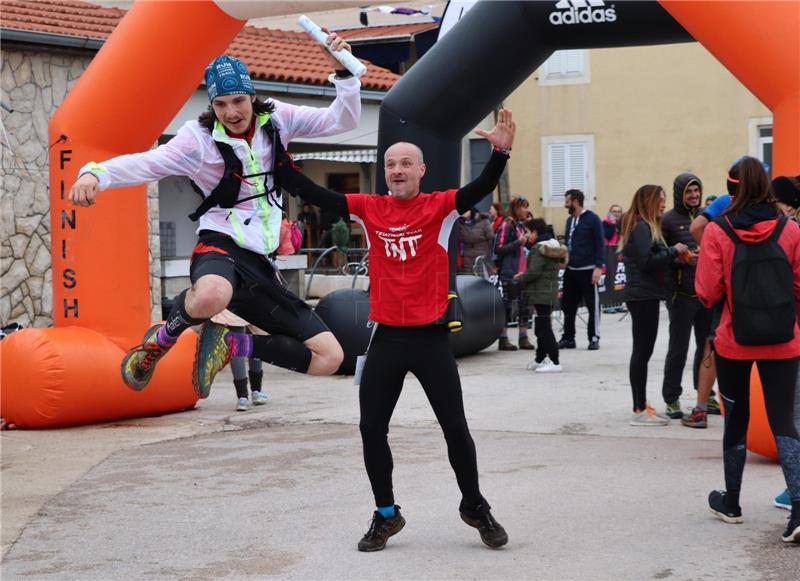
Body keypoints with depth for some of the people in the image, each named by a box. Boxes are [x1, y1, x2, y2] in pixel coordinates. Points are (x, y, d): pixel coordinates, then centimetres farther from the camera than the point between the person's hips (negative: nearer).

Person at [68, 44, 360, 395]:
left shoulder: (275, 119, 6)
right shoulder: (200, 138, -7)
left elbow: (342, 121, 5)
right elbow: (149, 163, -20)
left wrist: (345, 73, -11)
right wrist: (96, 174, -38)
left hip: (260, 263, 5)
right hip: (221, 247, -5)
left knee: (328, 358, -4)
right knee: (212, 296, -46)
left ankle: (227, 345, 9)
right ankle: (160, 340, -10)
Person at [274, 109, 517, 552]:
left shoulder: (439, 207, -4)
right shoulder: (370, 209, 3)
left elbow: (481, 188, -20)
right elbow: (310, 193, 0)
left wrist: (500, 153, -36)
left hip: (430, 336, -3)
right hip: (386, 336, 3)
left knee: (455, 426, 5)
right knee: (371, 428, 6)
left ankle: (475, 506, 26)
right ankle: (385, 514, 24)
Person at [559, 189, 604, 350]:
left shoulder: (592, 219, -7)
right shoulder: (570, 220, 14)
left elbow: (600, 244, -10)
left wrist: (598, 267, -17)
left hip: (588, 270, -7)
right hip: (571, 270, 7)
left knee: (593, 305, 1)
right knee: (568, 306, 8)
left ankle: (594, 338, 8)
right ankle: (568, 338, 17)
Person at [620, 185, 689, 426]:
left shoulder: (645, 226, 19)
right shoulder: (641, 227, -13)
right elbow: (647, 261, -22)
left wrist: (675, 254, 4)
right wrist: (673, 250, -13)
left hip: (644, 295, 11)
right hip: (643, 295, -11)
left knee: (642, 351, 12)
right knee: (643, 351, -8)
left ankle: (642, 406, 18)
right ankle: (640, 410, -5)